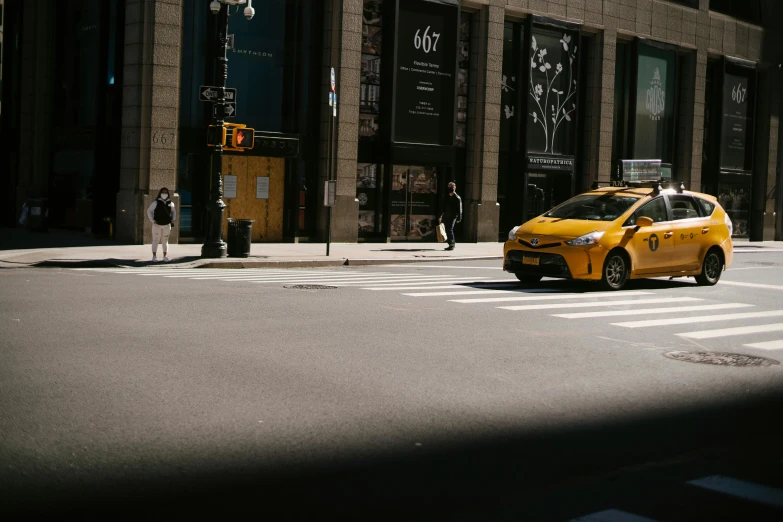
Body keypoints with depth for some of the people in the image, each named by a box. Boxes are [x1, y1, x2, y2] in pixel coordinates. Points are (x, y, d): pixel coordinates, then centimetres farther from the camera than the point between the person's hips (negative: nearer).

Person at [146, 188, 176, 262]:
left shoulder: (170, 203, 4)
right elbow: (149, 211, 0)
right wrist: (152, 220, -7)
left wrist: (173, 219, 8)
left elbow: (174, 211, 22)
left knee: (165, 241, 7)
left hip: (167, 225, 3)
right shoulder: (156, 203, -6)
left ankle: (165, 256, 9)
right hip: (157, 225, -3)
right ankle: (154, 256, 4)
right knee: (155, 240, 0)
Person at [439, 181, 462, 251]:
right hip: (446, 216, 7)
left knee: (450, 229, -18)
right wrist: (441, 216, 13)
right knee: (447, 230, 7)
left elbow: (459, 209, -5)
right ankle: (450, 244, 15)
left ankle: (452, 244, -18)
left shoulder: (457, 198, -3)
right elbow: (444, 208, 19)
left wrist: (459, 218, -10)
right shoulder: (447, 197, 15)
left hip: (453, 216, -7)